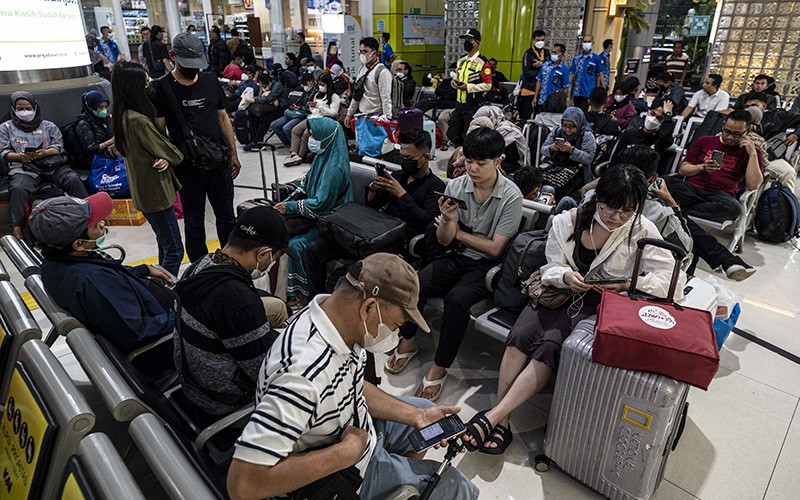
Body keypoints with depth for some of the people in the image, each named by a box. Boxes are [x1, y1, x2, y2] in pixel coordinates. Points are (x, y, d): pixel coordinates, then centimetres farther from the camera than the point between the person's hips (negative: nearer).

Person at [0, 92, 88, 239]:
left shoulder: (48, 125, 21)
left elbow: (59, 146, 10)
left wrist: (44, 153, -12)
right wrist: (19, 156, -11)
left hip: (51, 164, 1)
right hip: (24, 167, -1)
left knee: (73, 179, -28)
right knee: (18, 188, -34)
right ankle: (16, 227, -30)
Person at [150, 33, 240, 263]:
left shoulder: (210, 81, 7)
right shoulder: (162, 88, -6)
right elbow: (159, 130, -6)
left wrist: (233, 154, 11)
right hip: (187, 166, -4)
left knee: (226, 216, 14)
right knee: (194, 222, 8)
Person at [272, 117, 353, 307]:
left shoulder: (335, 168, -24)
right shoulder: (322, 156, 5)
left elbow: (321, 204, -26)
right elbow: (306, 185, 14)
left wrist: (290, 207, -16)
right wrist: (286, 203, 1)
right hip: (317, 215, 9)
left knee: (296, 244, -23)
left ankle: (305, 292, -2)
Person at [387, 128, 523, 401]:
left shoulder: (511, 196, -12)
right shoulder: (455, 186, -2)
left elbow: (495, 248, -11)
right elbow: (444, 240, -1)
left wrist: (458, 232, -6)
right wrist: (448, 220, -23)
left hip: (487, 264, -3)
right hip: (457, 256, 4)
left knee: (456, 299, -31)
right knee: (415, 285, -22)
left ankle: (439, 368, -13)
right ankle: (407, 344, 3)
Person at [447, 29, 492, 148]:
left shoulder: (482, 62, -11)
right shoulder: (461, 60, 13)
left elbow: (487, 85, -15)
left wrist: (468, 87, -22)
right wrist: (455, 81, 1)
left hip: (473, 105, -8)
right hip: (459, 103, 8)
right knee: (452, 134, 12)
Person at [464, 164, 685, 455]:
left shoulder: (642, 232, -7)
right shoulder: (569, 221, -3)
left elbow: (670, 276, -11)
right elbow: (550, 268, 1)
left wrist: (626, 284, -26)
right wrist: (565, 276, -23)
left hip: (598, 307, -2)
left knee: (551, 346, -27)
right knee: (521, 335, -24)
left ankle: (494, 416, -24)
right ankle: (501, 422, -20)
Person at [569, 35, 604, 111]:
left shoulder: (596, 59, 1)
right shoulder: (576, 58, 9)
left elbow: (599, 75, 3)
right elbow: (572, 73, 7)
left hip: (588, 92, -4)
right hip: (576, 92, 4)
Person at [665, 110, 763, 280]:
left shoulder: (751, 153, 17)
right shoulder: (704, 142, 22)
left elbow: (753, 185, 3)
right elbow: (682, 169, 17)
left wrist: (753, 154, 1)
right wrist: (702, 167, -2)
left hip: (720, 196, -1)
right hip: (692, 189, 2)